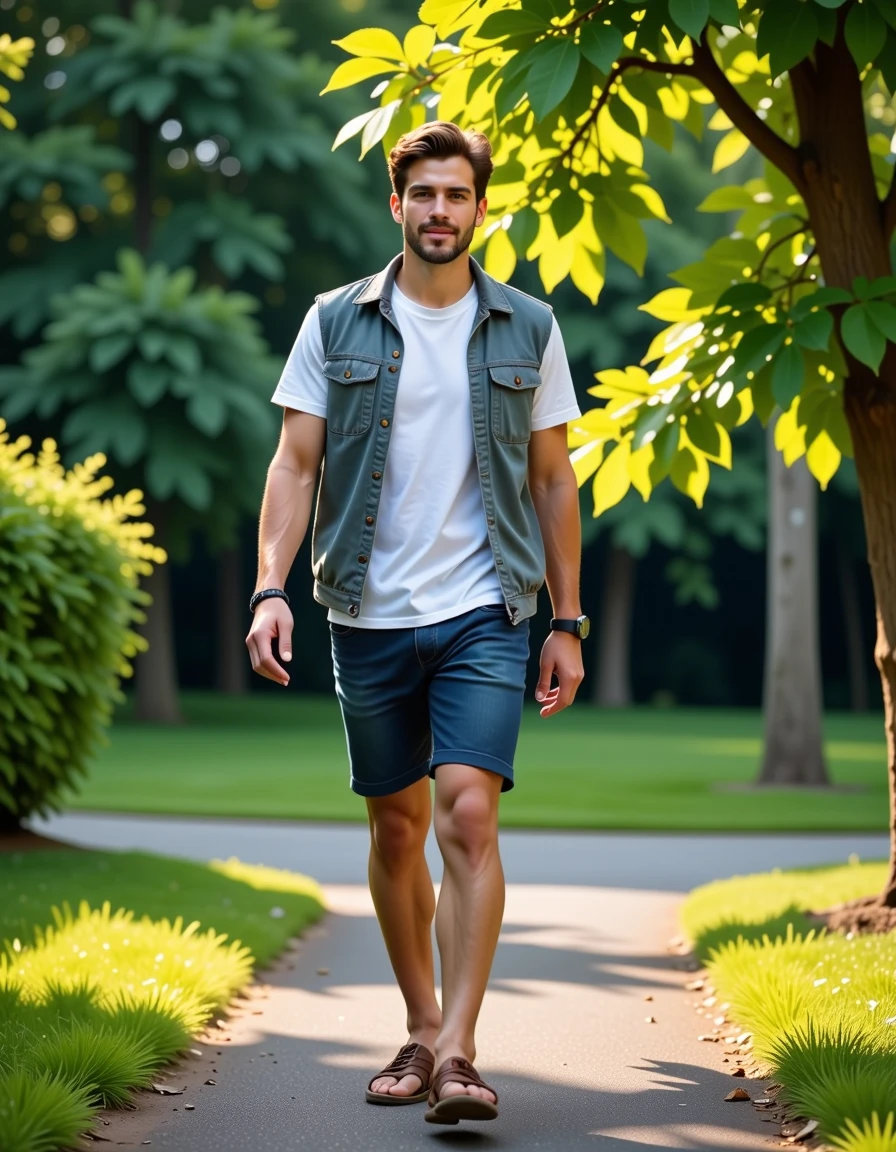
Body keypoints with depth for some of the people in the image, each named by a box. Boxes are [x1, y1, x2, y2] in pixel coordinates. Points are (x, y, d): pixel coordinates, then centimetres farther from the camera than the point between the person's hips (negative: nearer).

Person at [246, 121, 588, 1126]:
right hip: (370, 617, 1)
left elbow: (553, 482, 10)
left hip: (484, 612, -1)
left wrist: (568, 623, 8)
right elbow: (295, 463, 2)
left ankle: (458, 1056, -15)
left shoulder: (527, 330, 6)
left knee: (468, 818, -16)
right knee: (396, 831, 10)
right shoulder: (336, 324, 5)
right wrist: (270, 588, -12)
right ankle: (421, 1030, 26)